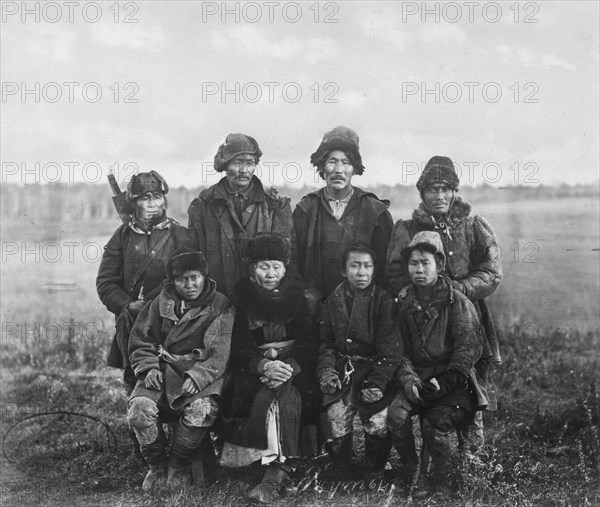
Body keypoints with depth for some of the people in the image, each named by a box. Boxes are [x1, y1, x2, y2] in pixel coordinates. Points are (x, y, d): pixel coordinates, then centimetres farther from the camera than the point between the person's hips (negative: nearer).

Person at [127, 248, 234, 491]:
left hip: (203, 373, -2)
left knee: (202, 410, -34)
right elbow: (140, 342, 16)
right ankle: (156, 466, 0)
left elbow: (218, 352, -6)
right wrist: (149, 366, -4)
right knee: (140, 408, -28)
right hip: (163, 370, 2)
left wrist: (198, 375, -22)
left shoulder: (220, 307, 4)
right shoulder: (161, 303, 13)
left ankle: (177, 467, -6)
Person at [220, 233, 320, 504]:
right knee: (274, 398, -33)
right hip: (254, 368, 1)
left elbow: (310, 343, -3)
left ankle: (274, 475, -38)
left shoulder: (299, 298, 7)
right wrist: (264, 365, -23)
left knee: (283, 397, -33)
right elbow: (239, 347, -2)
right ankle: (279, 468, -31)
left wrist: (289, 367, -23)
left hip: (296, 368, -1)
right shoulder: (241, 298, 6)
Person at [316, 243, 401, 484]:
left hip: (374, 369, -2)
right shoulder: (332, 301, 9)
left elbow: (389, 347, -5)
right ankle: (340, 475, 10)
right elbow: (324, 342, 12)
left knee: (378, 421, -15)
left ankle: (374, 473, 11)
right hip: (341, 372, 2)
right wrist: (326, 370, -6)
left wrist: (377, 382, -14)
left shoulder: (383, 301, -1)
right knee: (335, 418, -13)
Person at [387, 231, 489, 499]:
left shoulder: (457, 302, -3)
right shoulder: (404, 303, 10)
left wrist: (444, 382, -18)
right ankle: (415, 474, -5)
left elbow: (469, 348, -9)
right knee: (396, 415, -23)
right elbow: (400, 348, 9)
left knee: (436, 424, -26)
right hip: (418, 378, 4)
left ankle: (443, 481, -1)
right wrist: (408, 378, -10)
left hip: (453, 380, -3)